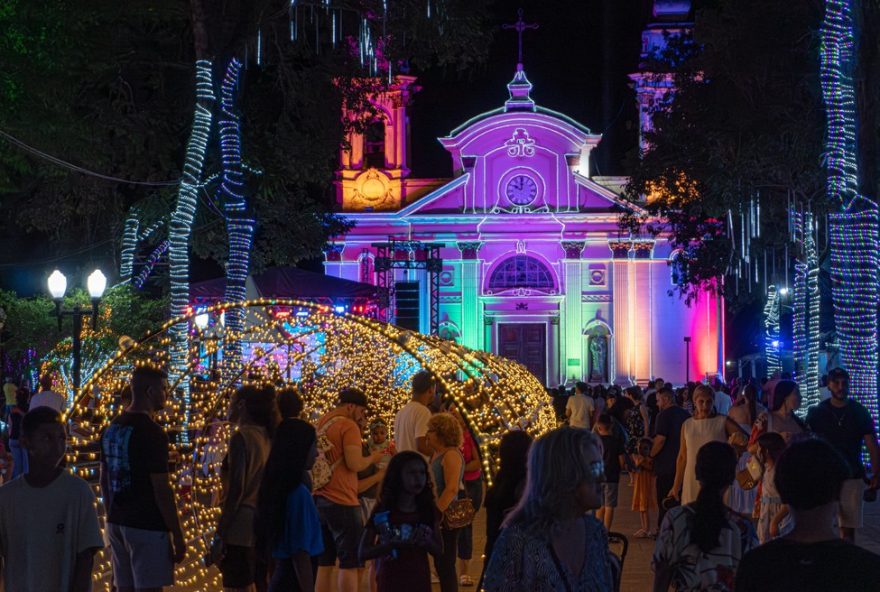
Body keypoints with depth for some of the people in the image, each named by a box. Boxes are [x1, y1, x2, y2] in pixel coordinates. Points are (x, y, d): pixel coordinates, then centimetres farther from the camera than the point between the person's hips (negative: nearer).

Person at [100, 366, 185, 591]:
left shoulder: (112, 428, 9)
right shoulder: (152, 432, -16)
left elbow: (104, 481, 15)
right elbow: (161, 490, -18)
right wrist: (178, 536, -13)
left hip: (117, 524, 8)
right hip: (147, 527, -8)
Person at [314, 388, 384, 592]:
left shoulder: (320, 424, 14)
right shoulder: (348, 426, -10)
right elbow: (354, 463, -20)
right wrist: (372, 458, -1)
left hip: (319, 499, 8)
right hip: (342, 502, -8)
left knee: (324, 564, 12)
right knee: (349, 563, -2)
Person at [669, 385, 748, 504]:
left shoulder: (723, 422, -1)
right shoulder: (687, 425, 7)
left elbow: (747, 439, -10)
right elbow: (682, 457, 12)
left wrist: (742, 438, -34)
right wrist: (676, 486, 13)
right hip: (692, 481, 3)